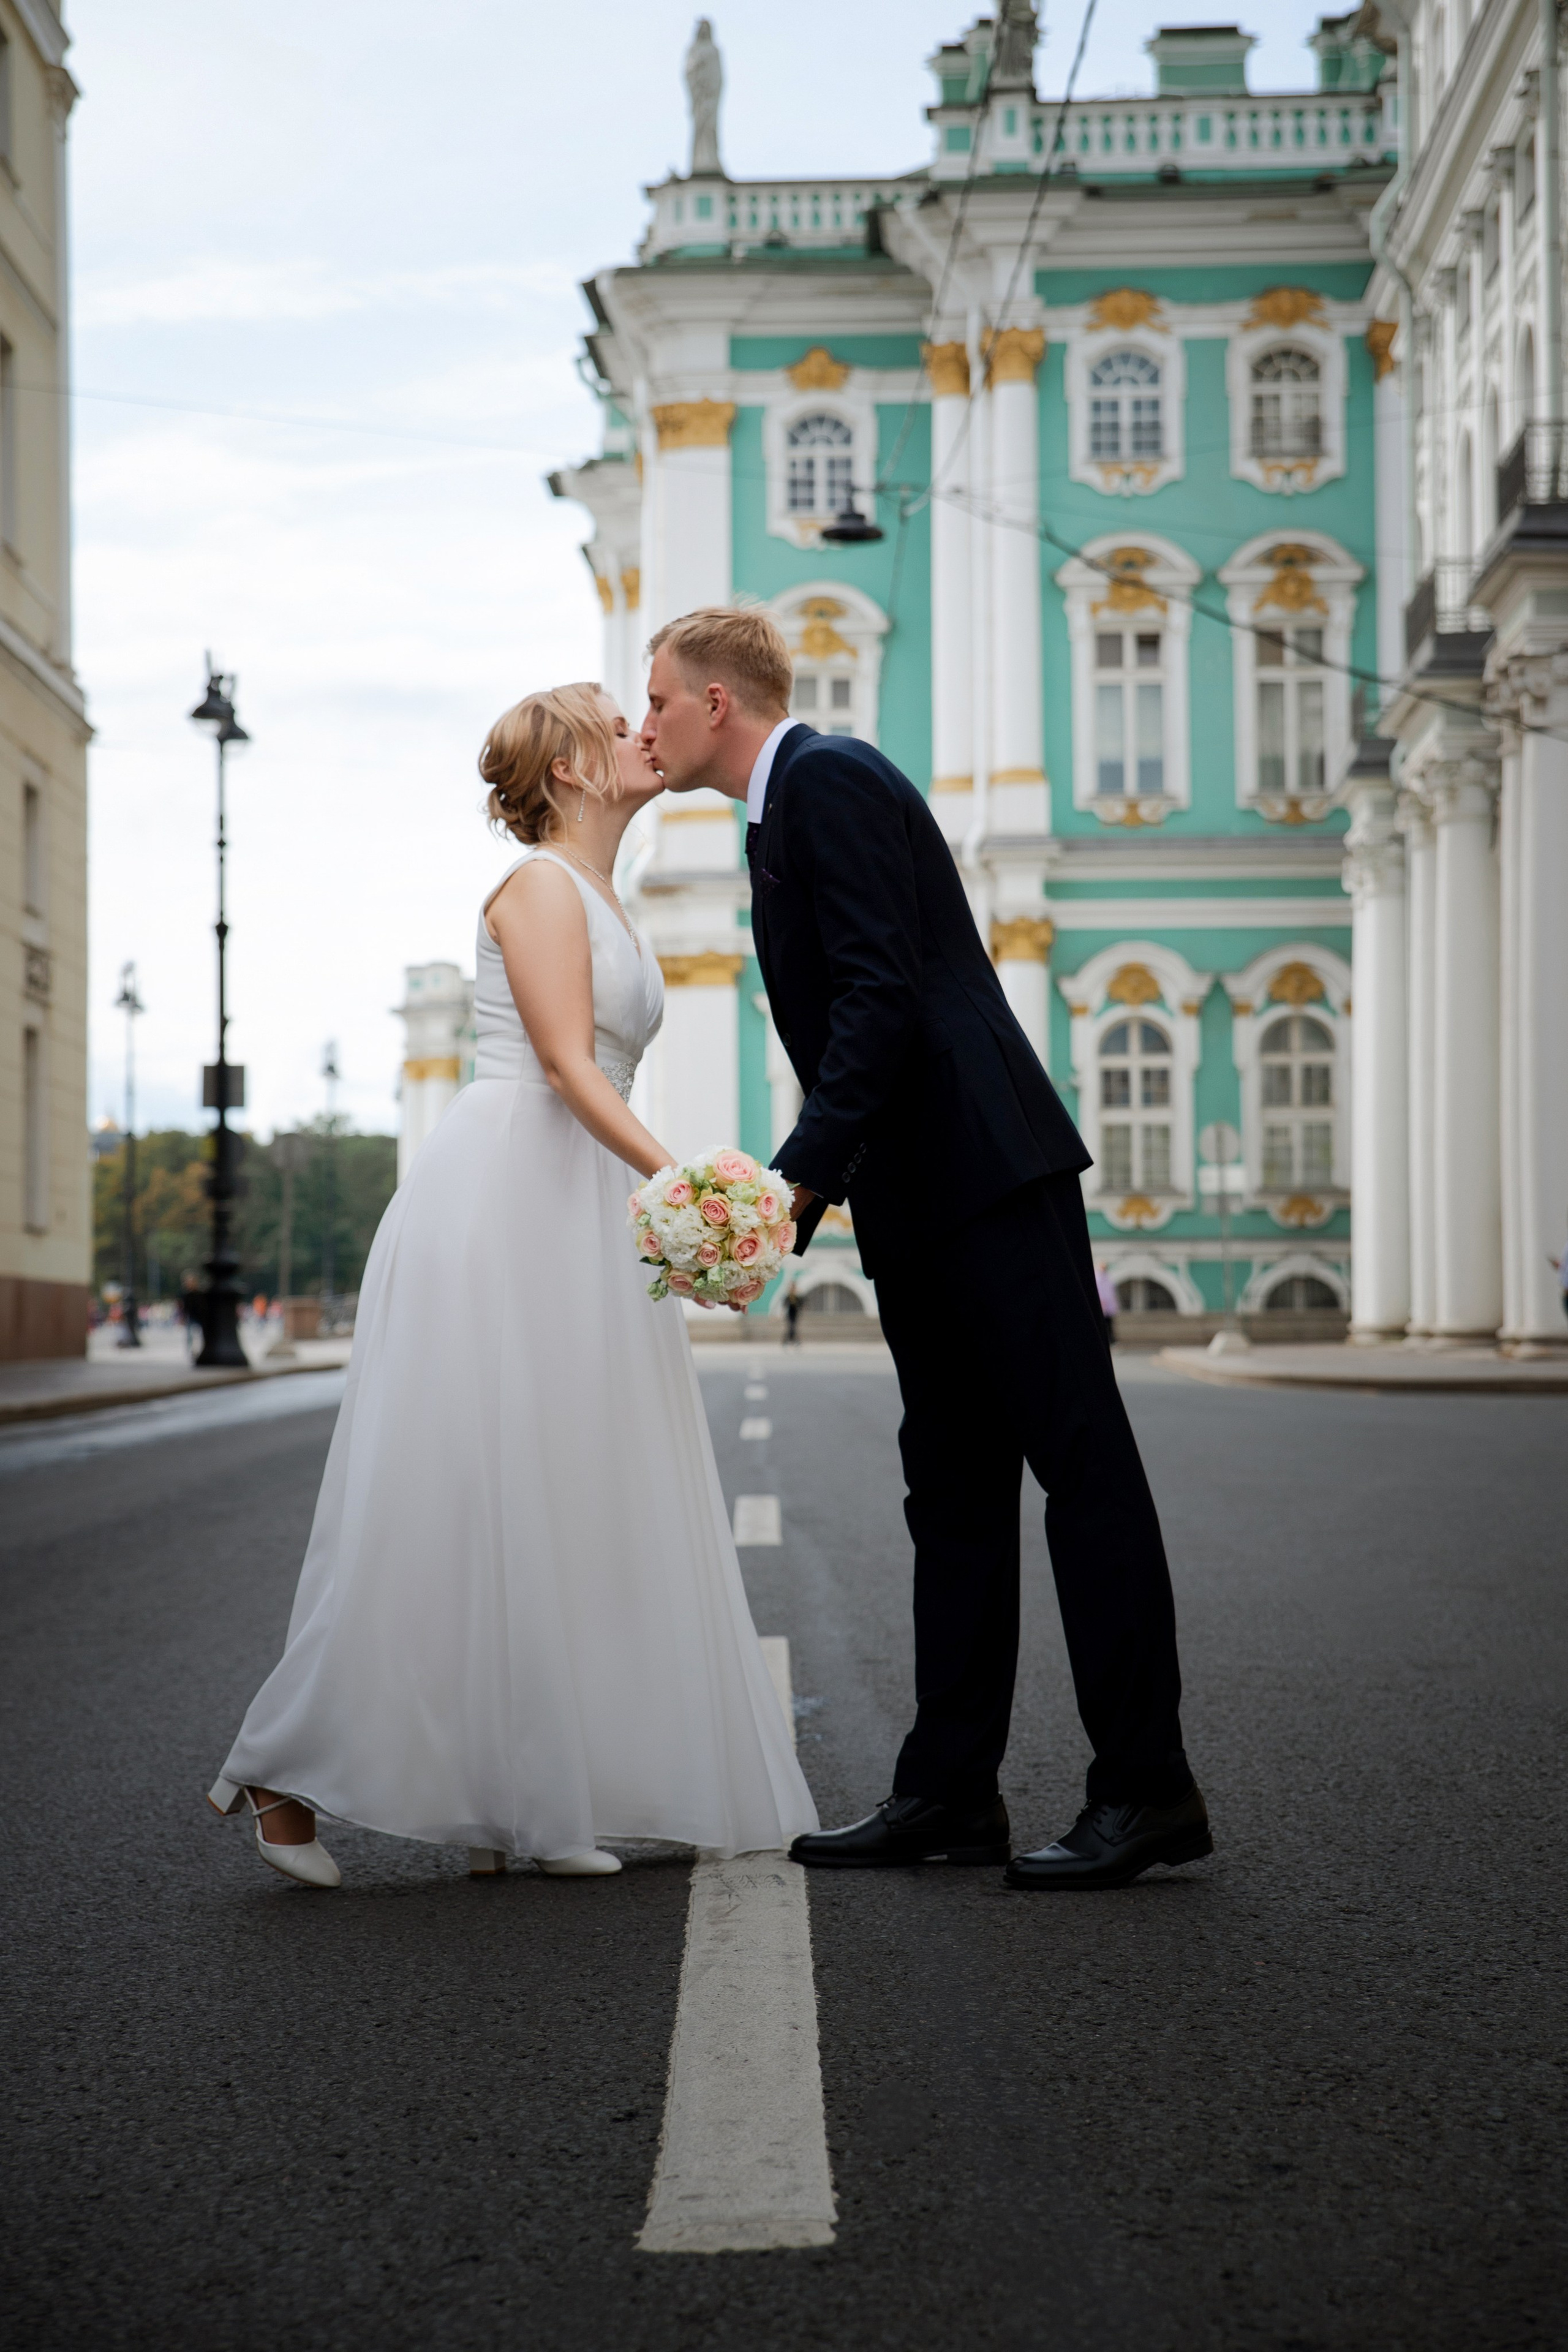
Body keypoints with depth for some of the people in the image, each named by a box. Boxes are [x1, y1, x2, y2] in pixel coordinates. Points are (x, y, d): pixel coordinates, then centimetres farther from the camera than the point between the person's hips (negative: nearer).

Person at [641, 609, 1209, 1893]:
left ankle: (1148, 1787, -6)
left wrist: (798, 1177, -21)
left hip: (989, 1169, -11)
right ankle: (951, 1790, 14)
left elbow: (881, 994, -18)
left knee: (1081, 1462, -8)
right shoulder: (788, 807, 22)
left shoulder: (831, 777, -8)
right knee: (955, 1489, 10)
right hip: (922, 1204, 11)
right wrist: (800, 1199, 17)